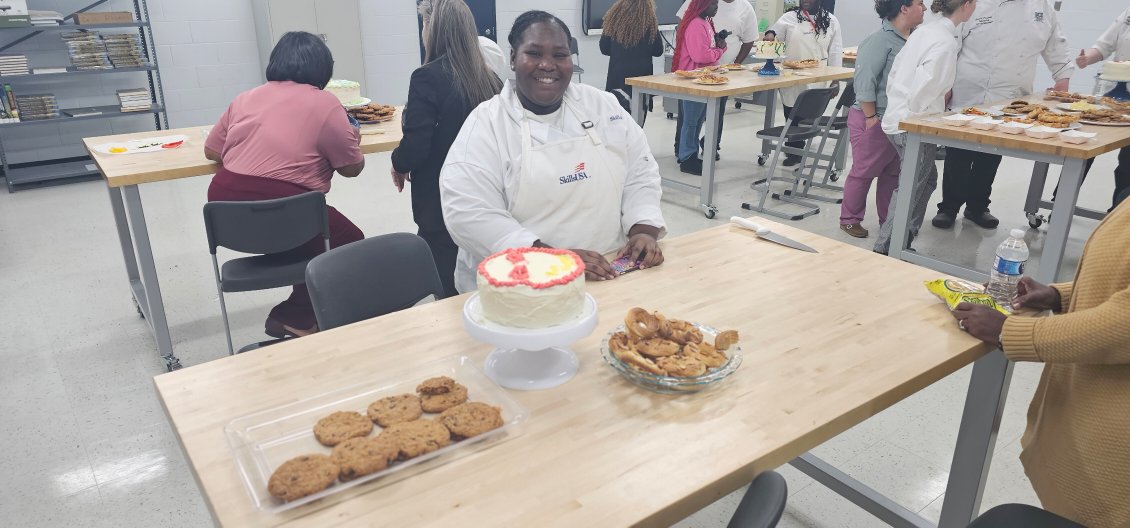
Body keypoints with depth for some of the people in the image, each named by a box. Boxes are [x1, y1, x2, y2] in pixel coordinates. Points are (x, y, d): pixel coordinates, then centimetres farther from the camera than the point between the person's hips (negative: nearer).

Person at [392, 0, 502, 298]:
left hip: (440, 200, -6)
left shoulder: (428, 77, -17)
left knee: (447, 286, 7)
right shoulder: (488, 78, 2)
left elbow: (415, 148, -19)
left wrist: (398, 164, 3)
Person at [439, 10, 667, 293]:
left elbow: (640, 174, 12)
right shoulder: (484, 124, -4)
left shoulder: (602, 105, 9)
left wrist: (644, 231, -7)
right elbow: (468, 214, -14)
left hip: (611, 273, 3)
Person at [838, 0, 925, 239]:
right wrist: (871, 117, -19)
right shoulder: (880, 41, -16)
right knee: (864, 172, 5)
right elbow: (864, 83, -20)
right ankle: (849, 219, 20)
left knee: (894, 174, 14)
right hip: (875, 122, -7)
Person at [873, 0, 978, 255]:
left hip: (897, 118, 9)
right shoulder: (946, 43, -18)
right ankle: (885, 249, 7)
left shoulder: (925, 30, 7)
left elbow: (896, 71, 11)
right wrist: (922, 118, -7)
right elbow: (923, 91, -24)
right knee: (911, 191, 1)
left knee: (927, 179, 20)